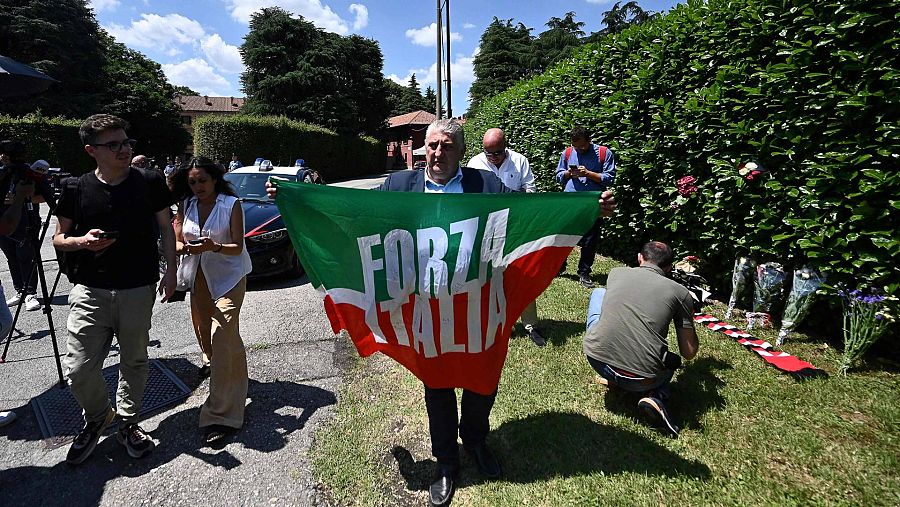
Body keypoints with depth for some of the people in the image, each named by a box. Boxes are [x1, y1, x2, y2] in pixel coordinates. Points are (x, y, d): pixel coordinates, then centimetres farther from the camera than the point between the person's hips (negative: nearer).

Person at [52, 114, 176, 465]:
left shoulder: (150, 182, 0)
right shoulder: (76, 189, 1)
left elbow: (165, 227, 8)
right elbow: (59, 238, 9)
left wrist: (170, 270, -1)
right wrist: (82, 242, -14)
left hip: (138, 290, 0)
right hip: (89, 291, 0)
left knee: (134, 361, 11)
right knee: (79, 369, 0)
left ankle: (128, 423, 32)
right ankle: (97, 418, 30)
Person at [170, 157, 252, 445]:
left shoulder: (232, 205, -10)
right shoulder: (186, 206, 4)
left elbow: (237, 247, -13)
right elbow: (177, 241, 3)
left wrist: (214, 247, -32)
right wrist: (184, 248, -20)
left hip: (228, 276, -6)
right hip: (198, 276, 6)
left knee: (222, 336, -15)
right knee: (202, 326, 19)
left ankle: (222, 414, -13)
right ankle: (211, 361, 54)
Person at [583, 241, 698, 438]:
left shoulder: (616, 273, 10)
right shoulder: (680, 292, 3)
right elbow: (689, 353, 8)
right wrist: (689, 318, 26)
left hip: (596, 360, 1)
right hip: (640, 382, -1)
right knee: (673, 360, 38)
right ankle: (655, 396, 4)